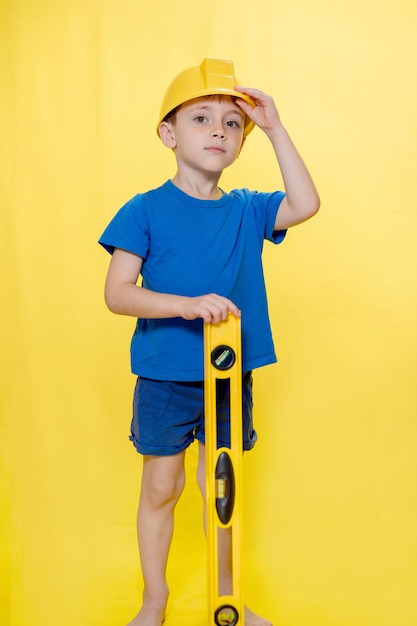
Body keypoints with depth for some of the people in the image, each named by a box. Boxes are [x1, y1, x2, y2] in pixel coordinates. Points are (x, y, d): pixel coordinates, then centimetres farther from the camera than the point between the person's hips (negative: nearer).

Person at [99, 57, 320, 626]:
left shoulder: (246, 211, 2)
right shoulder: (146, 210, -9)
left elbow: (306, 204, -11)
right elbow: (117, 293, -14)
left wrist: (275, 128, -10)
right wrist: (187, 305, -28)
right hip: (164, 380, -2)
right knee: (161, 489, 12)